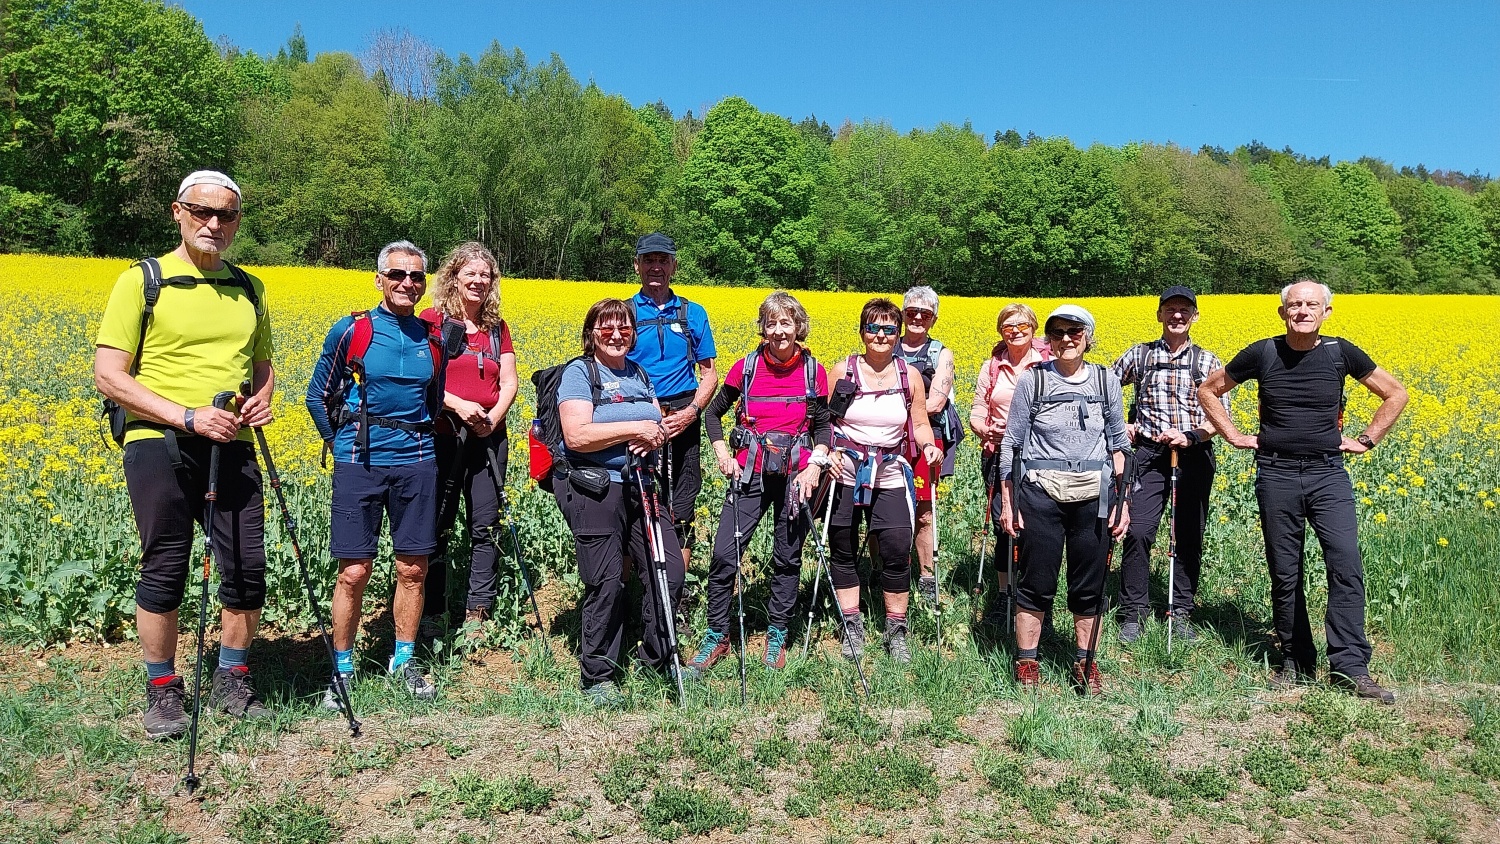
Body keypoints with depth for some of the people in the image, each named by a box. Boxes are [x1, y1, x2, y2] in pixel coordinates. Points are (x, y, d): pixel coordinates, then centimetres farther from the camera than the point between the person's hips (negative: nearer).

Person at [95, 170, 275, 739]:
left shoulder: (249, 289, 14)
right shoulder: (141, 280, -2)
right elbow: (108, 376, -7)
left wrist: (261, 397, 1)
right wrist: (188, 416, -17)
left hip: (232, 448, 4)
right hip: (159, 445, -4)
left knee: (247, 569, 4)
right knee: (164, 571, 3)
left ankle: (231, 682, 23)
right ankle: (162, 691, 20)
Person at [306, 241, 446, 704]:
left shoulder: (433, 338, 6)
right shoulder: (352, 331, -4)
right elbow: (318, 396, 6)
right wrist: (339, 442, 6)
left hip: (416, 463, 3)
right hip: (359, 464, -3)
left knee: (412, 570, 8)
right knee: (354, 573, -1)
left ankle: (403, 661, 24)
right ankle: (342, 668, 14)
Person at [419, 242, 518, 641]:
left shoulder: (498, 327, 12)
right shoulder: (432, 320, -1)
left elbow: (509, 382, 8)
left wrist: (495, 416, -10)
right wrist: (458, 404, -20)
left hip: (489, 437, 4)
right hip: (443, 436, -4)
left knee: (485, 526, 5)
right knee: (436, 526, 3)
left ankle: (477, 613, 14)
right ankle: (431, 612, 15)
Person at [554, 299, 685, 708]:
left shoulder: (640, 375, 16)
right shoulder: (579, 373, -5)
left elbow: (660, 426, 15)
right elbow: (577, 436, -18)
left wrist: (655, 435, -9)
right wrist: (635, 429, -19)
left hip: (641, 487, 7)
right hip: (593, 490, -7)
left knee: (669, 571, 5)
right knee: (605, 584, -3)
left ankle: (657, 657, 27)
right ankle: (597, 677, 15)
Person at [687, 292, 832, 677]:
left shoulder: (814, 372, 0)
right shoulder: (746, 367, -1)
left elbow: (823, 427, 7)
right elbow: (713, 413, 10)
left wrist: (815, 466, -9)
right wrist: (723, 455, -4)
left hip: (796, 474, 0)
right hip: (750, 472, 0)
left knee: (787, 558, 9)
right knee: (725, 555, -8)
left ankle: (777, 636, 25)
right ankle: (717, 637, 8)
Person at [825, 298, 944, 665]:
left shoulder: (910, 376, 3)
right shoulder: (843, 371, -1)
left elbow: (919, 425, 8)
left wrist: (928, 446, -12)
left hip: (890, 477, 0)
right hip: (845, 474, 0)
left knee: (897, 552, -4)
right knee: (842, 550, 6)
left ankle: (896, 631, 13)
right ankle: (852, 627, 21)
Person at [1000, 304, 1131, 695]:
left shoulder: (1106, 380, 5)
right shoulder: (1032, 379, -1)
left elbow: (1118, 443, 11)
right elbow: (1012, 443, 2)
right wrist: (1007, 500, -1)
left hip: (1093, 494, 2)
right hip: (1041, 492, -2)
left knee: (1090, 582, 9)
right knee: (1037, 581, 3)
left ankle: (1085, 663, 24)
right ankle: (1026, 663, 17)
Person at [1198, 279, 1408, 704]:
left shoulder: (1341, 352, -2)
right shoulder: (1262, 353, -3)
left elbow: (1396, 394, 13)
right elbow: (1208, 391, 11)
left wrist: (1367, 440, 6)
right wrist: (1234, 436, 3)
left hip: (1328, 473, 0)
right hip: (1276, 474, 0)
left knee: (1346, 565, -12)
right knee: (1284, 574, 6)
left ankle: (1349, 667, -4)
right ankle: (1296, 662, 19)